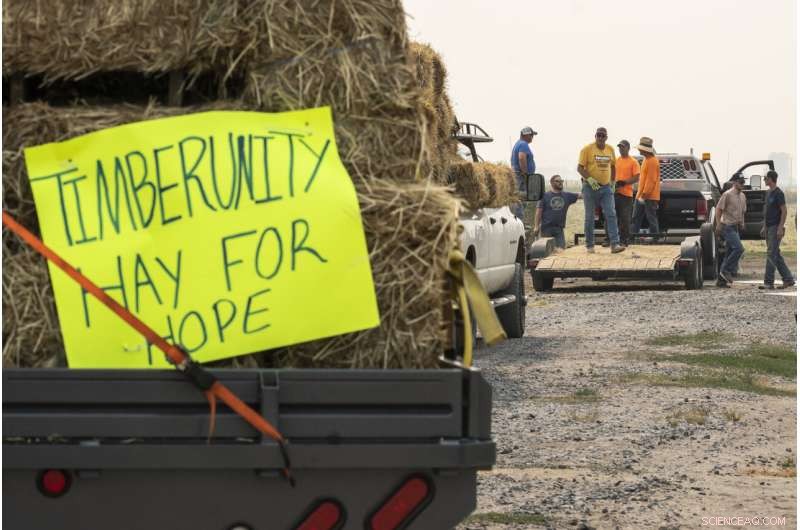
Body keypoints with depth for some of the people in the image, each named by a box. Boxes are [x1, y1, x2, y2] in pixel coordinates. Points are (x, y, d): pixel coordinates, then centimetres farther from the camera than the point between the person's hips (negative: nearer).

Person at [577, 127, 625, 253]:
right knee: (589, 217, 3)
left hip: (606, 187, 4)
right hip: (590, 187, -3)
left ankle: (615, 244, -13)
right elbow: (580, 168, -10)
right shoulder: (587, 149, -6)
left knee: (611, 214, -8)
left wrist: (612, 181, 17)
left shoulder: (610, 149, 8)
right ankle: (589, 246, 12)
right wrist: (589, 179, -23)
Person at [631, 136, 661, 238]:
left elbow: (651, 180, -20)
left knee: (651, 218, -4)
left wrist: (644, 195, -22)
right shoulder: (646, 160, 16)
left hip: (650, 197, -10)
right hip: (641, 195, 10)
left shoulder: (652, 161, -16)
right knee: (636, 218, 10)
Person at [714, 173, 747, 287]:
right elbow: (719, 209, -11)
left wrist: (742, 223, 11)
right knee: (739, 248, -21)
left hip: (735, 228, 9)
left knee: (730, 253, 8)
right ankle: (726, 270, -11)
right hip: (727, 226, -9)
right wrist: (718, 225, -17)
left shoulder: (742, 196, 14)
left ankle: (721, 280, 11)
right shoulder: (727, 195, -11)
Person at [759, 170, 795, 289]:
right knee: (776, 255, 10)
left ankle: (769, 282, -8)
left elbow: (784, 211, -16)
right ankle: (788, 279, 14)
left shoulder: (778, 193, -12)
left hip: (776, 228, -10)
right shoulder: (769, 193, 15)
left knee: (771, 254, -9)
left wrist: (780, 228, -21)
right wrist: (764, 227, 19)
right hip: (769, 228, 10)